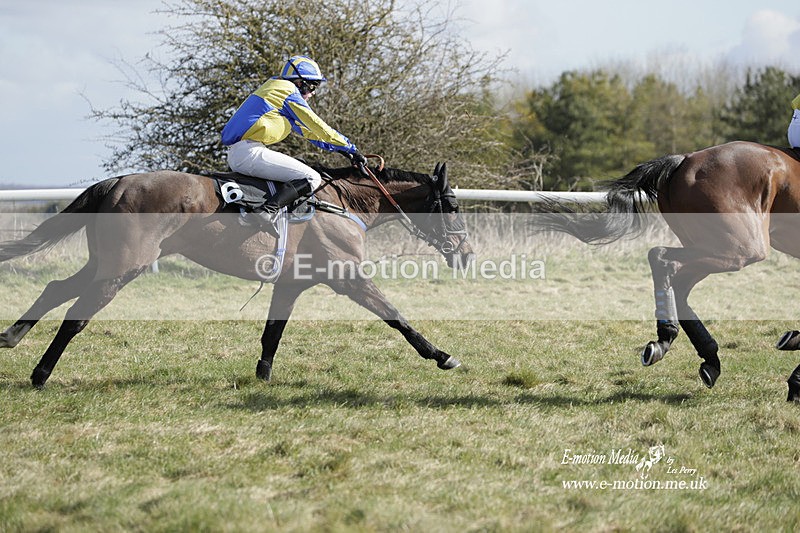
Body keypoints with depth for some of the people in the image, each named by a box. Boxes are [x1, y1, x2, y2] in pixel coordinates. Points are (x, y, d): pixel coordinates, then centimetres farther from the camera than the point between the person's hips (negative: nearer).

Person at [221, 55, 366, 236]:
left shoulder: (274, 89, 27)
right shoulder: (289, 93, -2)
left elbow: (303, 129, 32)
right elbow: (318, 127, 0)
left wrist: (338, 148, 30)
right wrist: (351, 148, 10)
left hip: (234, 156, 10)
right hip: (250, 152, -10)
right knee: (311, 178, -12)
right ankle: (269, 210, -31)